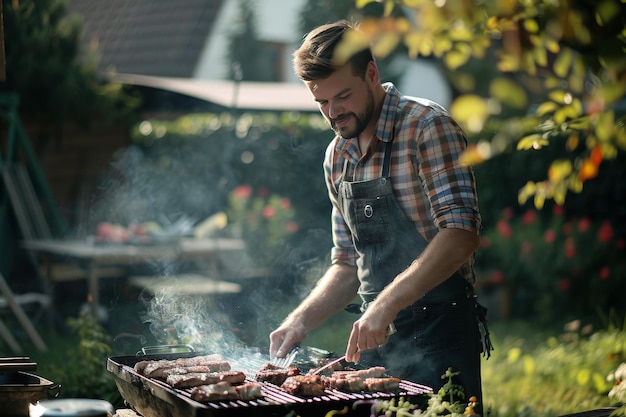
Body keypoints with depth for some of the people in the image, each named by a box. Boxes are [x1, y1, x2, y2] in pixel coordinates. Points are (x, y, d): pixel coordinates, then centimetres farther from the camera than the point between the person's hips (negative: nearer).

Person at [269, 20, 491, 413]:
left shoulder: (427, 126, -11)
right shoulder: (338, 156, 11)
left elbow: (462, 234, -23)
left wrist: (387, 303, -29)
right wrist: (301, 320, 3)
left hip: (438, 335, -6)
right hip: (375, 335, 7)